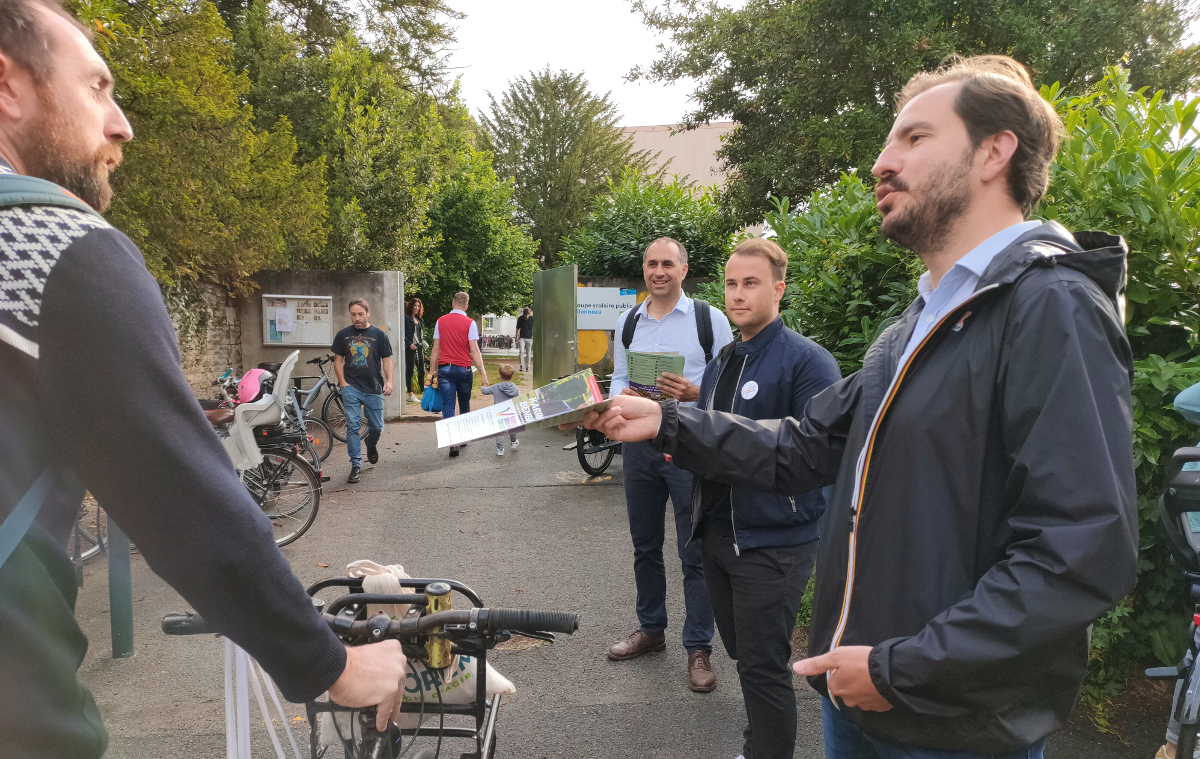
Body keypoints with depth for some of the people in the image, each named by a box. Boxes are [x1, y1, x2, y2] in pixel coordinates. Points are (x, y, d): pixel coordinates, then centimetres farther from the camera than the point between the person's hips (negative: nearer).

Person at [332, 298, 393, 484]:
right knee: (353, 426, -6)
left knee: (377, 427, 8)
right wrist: (343, 383, -2)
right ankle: (356, 465, -1)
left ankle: (371, 444, 43)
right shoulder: (343, 335, 5)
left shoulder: (379, 335, 3)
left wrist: (389, 381, -11)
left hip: (374, 388, 0)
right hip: (351, 387, 0)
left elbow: (386, 360, 3)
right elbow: (338, 360, 9)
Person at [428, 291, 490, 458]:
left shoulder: (441, 321, 5)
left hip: (445, 369, 1)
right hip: (464, 369, -1)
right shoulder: (470, 323, -3)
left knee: (448, 406, -3)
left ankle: (453, 443, -15)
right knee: (464, 405, 16)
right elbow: (474, 350, -9)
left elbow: (436, 349, 6)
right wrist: (483, 373, -9)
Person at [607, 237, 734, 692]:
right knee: (644, 546, 16)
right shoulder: (627, 322, 12)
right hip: (639, 442, 5)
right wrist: (622, 397, -8)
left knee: (695, 552, 1)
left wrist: (694, 392, -23)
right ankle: (650, 629, 35)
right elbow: (617, 380, 14)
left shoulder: (710, 318, -3)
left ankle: (698, 649, 14)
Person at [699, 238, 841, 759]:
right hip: (716, 533, 8)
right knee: (742, 654, 19)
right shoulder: (721, 361, 14)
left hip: (773, 540, -8)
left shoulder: (807, 360, -11)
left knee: (763, 666, 0)